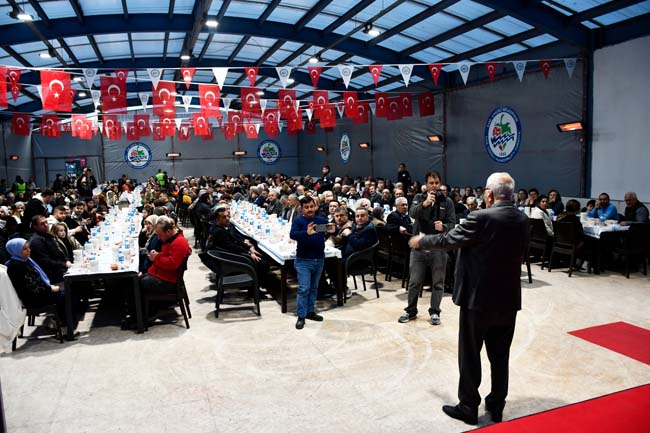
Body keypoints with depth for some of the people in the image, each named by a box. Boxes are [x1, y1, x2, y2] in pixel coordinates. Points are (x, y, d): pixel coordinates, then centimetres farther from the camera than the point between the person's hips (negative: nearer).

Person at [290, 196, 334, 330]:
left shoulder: (322, 220, 4)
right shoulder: (298, 221, -7)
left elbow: (334, 231, -1)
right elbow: (292, 234, -23)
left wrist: (333, 230, -26)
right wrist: (307, 233, -42)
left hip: (319, 260, 4)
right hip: (303, 261, -4)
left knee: (314, 288, 14)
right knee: (303, 289, -5)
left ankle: (310, 311, 27)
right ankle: (301, 316, 2)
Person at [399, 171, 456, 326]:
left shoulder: (447, 202, 2)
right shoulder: (419, 198, 3)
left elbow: (452, 223, -3)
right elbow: (412, 213, -17)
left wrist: (444, 227, -25)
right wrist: (424, 204, -36)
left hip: (439, 248, 0)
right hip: (419, 246, 0)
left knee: (438, 282, 9)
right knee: (414, 282, 9)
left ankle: (434, 312, 21)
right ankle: (411, 311, 23)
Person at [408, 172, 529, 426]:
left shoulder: (482, 218, -18)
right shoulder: (522, 220, 2)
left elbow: (447, 241, -11)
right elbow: (521, 253, 14)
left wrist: (421, 241, 5)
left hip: (479, 297, -6)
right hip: (509, 298, 6)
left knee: (470, 355, 8)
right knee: (500, 355, 16)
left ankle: (468, 407, 19)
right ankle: (496, 406, 28)